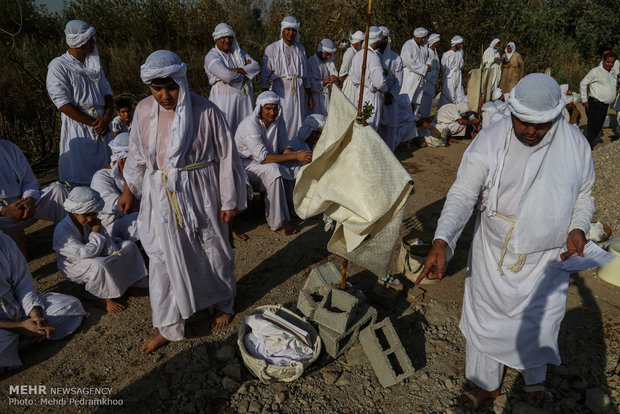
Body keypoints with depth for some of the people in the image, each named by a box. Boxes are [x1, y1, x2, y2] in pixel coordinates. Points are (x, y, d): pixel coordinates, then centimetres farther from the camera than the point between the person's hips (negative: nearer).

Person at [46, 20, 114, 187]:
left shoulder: (95, 64, 18)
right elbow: (63, 104, -9)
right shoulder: (58, 66, -2)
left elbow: (107, 92, 14)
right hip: (78, 128, -5)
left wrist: (106, 118, -6)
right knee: (80, 183, -6)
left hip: (103, 128, 6)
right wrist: (93, 123, -14)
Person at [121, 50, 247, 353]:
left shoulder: (205, 111, -14)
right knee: (164, 259, 8)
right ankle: (168, 327, 26)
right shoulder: (144, 110, -2)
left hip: (200, 195, -3)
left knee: (212, 253, 14)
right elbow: (137, 154, 13)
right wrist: (129, 190, 18)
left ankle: (223, 304, 43)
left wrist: (229, 201, -6)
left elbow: (226, 157, -9)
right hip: (160, 197, 3)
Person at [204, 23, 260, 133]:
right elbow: (226, 76, -22)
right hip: (225, 99, -6)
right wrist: (245, 71, -5)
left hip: (244, 98, 6)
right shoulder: (211, 56, -5)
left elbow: (256, 67, 2)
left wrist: (237, 70, -12)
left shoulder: (239, 52, 16)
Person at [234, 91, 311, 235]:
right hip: (245, 164, -7)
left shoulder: (278, 121, -1)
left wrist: (297, 153, -23)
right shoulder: (250, 125, -24)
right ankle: (278, 222, -27)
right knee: (272, 169, -35)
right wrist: (296, 156, -34)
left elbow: (284, 148, 3)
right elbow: (263, 158, -31)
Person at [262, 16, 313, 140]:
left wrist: (310, 97, 17)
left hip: (298, 91, 4)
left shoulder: (300, 49, 16)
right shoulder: (272, 49, 2)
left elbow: (305, 75, 19)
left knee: (298, 123, 2)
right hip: (280, 90, -4)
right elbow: (265, 74, -1)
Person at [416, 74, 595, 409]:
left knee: (538, 325, 19)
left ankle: (534, 378, 53)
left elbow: (584, 195, 6)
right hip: (493, 256, -1)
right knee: (486, 321, 15)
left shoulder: (575, 145, -9)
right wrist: (442, 241, -39)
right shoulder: (489, 142, -18)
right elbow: (463, 194, -24)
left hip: (546, 260, 2)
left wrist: (578, 227, -15)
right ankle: (487, 385, 43)